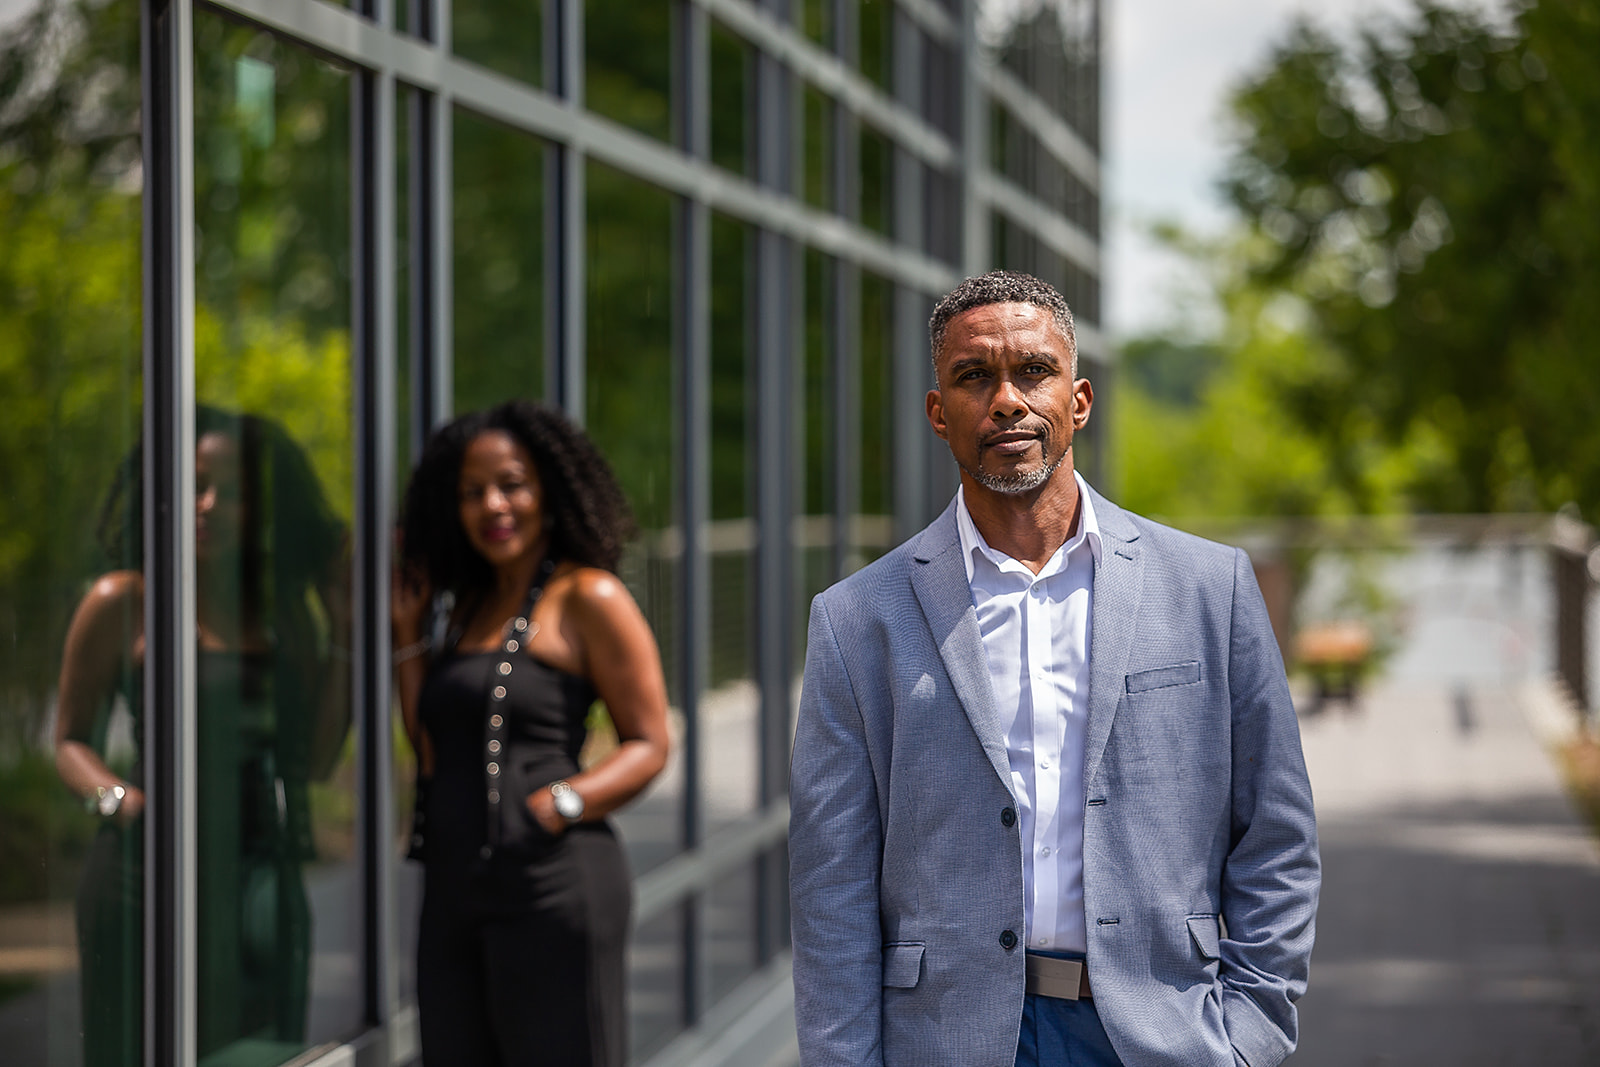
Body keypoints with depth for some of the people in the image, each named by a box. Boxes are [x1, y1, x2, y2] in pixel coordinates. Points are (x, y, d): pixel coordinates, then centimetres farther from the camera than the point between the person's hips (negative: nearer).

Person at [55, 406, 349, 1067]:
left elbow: (316, 761, 9)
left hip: (267, 881, 4)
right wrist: (118, 799, -13)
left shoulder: (285, 614, 13)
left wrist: (342, 635, 7)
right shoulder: (124, 602, 2)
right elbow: (70, 740, 6)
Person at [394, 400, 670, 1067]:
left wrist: (563, 802, -21)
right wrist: (408, 629, 13)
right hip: (454, 888, 8)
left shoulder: (587, 598, -4)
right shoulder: (471, 602, 18)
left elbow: (649, 744, -7)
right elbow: (431, 753, 15)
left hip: (551, 884, -8)